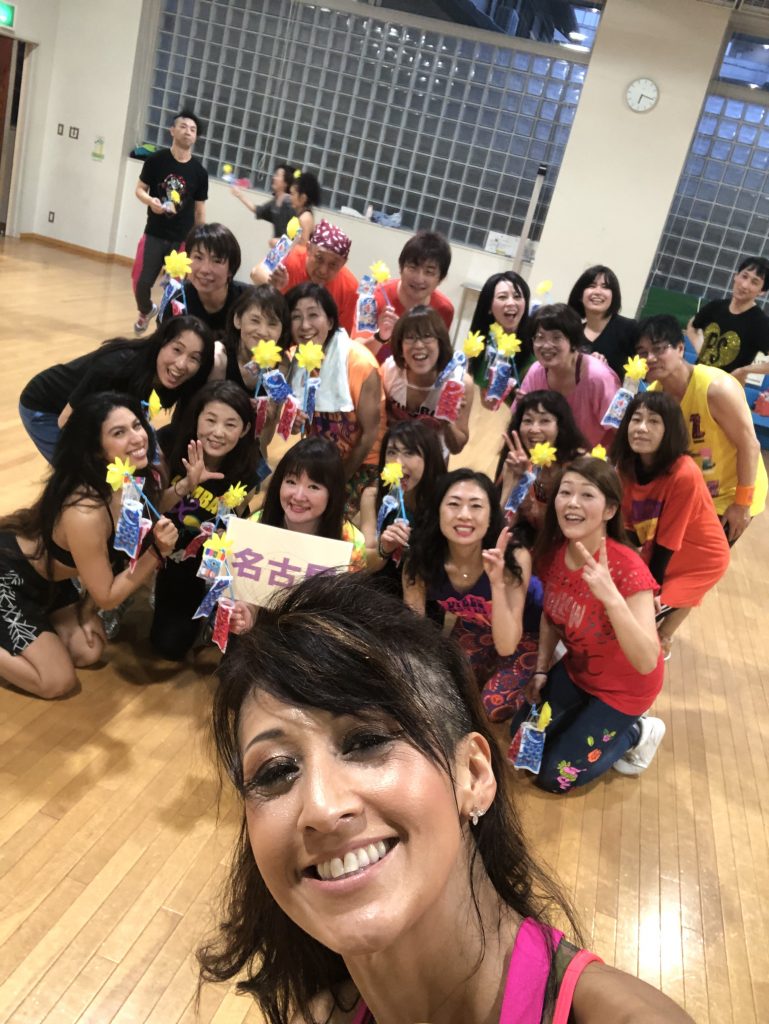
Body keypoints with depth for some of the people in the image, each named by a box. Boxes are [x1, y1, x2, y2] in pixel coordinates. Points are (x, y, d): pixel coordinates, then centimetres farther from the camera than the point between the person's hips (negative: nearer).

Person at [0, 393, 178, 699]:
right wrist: (157, 551, -31)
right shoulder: (84, 512, -38)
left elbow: (110, 554, 1)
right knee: (58, 682, -5)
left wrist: (87, 607, -4)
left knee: (88, 652, 7)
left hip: (46, 572, 8)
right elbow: (107, 597, -25)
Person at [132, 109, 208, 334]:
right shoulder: (156, 160, -4)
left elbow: (200, 209, 6)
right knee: (141, 282, 0)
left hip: (183, 239, 0)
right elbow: (140, 189, 5)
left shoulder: (199, 172, -1)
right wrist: (151, 201, -18)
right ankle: (146, 311, 33)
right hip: (154, 235, 0)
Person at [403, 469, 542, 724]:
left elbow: (506, 646, -33)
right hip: (471, 633, 3)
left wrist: (497, 581, -46)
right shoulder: (421, 559, -25)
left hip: (520, 638, -3)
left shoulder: (514, 557, -32)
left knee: (495, 705, -22)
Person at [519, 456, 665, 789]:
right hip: (577, 669, 6)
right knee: (522, 741, 9)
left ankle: (638, 732, 16)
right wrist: (541, 670, -1)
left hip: (625, 685, -6)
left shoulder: (626, 568, -34)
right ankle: (590, 715, 26)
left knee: (553, 777, -1)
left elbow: (647, 663, -40)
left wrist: (611, 597, -53)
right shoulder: (552, 552, -14)